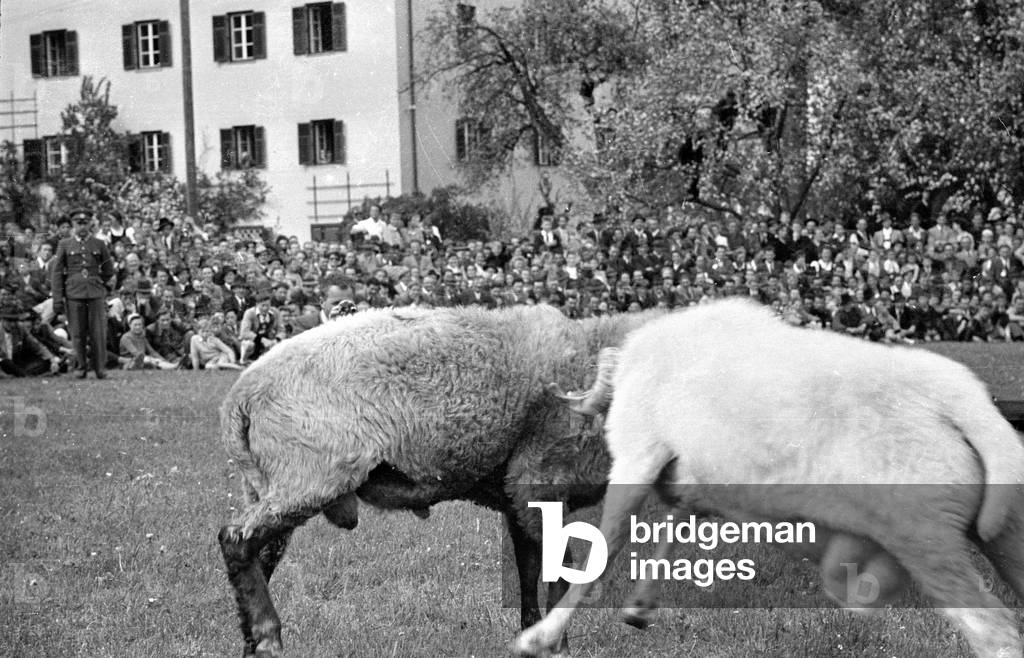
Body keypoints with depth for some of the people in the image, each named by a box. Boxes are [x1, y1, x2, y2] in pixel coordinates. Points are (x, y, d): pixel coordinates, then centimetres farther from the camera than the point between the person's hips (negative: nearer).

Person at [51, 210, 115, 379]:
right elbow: (57, 273, 5)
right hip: (74, 294, 0)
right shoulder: (65, 245, 7)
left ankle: (100, 368, 3)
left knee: (98, 332, -4)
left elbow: (109, 271, 20)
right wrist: (57, 299, -1)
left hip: (96, 294, 0)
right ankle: (82, 367, 11)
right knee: (78, 333, 1)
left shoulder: (99, 244, 9)